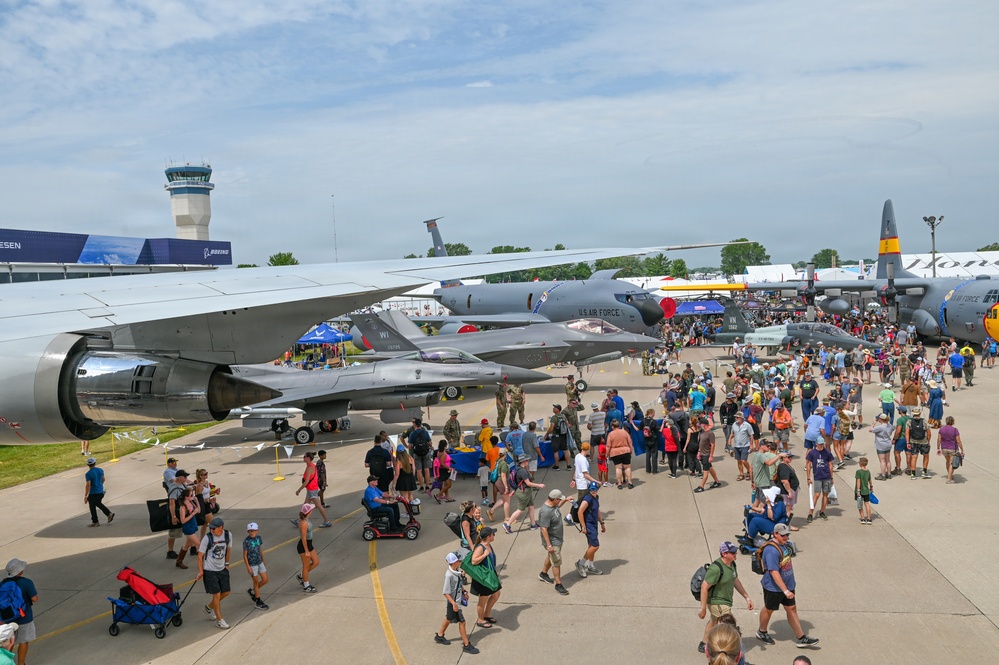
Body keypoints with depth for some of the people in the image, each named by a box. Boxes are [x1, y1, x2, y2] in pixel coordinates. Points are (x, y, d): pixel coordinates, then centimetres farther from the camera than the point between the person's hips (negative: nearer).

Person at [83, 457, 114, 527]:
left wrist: (85, 496, -17)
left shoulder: (88, 474, -18)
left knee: (92, 507, 9)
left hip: (93, 493, -6)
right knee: (98, 503, 26)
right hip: (101, 491, 6)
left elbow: (88, 485, -21)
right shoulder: (100, 470, 0)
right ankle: (109, 514, 14)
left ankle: (95, 522, 19)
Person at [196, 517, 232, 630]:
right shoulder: (207, 538, -18)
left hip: (222, 569, 5)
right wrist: (200, 571, -10)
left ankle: (209, 608, 34)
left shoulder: (228, 535, -6)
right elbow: (200, 555, -10)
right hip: (209, 570, -5)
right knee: (217, 594, -4)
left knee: (226, 592, 9)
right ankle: (219, 620, 11)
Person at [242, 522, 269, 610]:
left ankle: (252, 592, 31)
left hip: (260, 562, 6)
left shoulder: (259, 538, -2)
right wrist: (248, 567, -14)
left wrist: (263, 561, 17)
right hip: (252, 565, -6)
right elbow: (245, 555, -12)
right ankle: (258, 602, 18)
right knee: (256, 582, 5)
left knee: (265, 580, 8)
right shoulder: (246, 541, -17)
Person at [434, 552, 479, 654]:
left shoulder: (457, 570, -5)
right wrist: (453, 604, -29)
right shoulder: (449, 575, -30)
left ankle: (439, 636, 45)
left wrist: (464, 591, 10)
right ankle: (466, 645, 12)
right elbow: (446, 593, -25)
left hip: (458, 599, 9)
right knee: (462, 622, 0)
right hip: (453, 602, -9)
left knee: (449, 618, 25)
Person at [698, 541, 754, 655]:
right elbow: (704, 587, -29)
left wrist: (747, 597, 11)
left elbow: (736, 581, 11)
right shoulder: (716, 568, -31)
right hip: (717, 602, -10)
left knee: (714, 622, 27)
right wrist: (703, 608, -27)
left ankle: (704, 645, 47)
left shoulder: (732, 564, -4)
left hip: (725, 600, 10)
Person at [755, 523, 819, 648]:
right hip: (773, 587, -8)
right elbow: (774, 572, -32)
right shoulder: (771, 550, -28)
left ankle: (801, 638, 18)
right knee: (769, 609, 11)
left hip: (788, 585, 8)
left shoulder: (783, 544, 3)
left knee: (792, 609, 11)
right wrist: (785, 591, -34)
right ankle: (762, 632, 33)